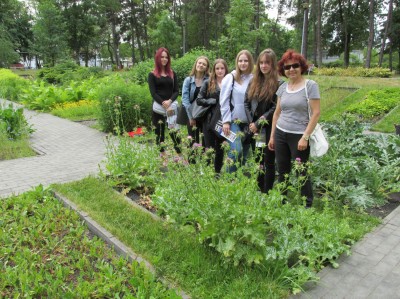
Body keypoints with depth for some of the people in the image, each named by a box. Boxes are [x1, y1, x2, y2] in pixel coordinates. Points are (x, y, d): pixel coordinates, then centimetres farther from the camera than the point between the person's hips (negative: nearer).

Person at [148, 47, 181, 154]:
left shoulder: (172, 74, 12)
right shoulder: (152, 74, 4)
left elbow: (176, 91, 6)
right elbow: (153, 93, -5)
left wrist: (169, 101, -14)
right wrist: (164, 104, -17)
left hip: (171, 107, 1)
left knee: (174, 132, -7)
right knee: (159, 133, 3)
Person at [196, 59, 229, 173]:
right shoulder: (208, 83, 2)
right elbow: (199, 100, -1)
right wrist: (213, 101, -12)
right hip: (210, 120, -1)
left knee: (220, 149, 11)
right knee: (209, 148, 5)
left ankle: (217, 173, 25)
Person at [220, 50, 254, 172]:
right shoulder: (230, 78, -3)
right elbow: (224, 101, -4)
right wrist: (226, 121, -9)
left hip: (248, 122, 4)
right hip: (233, 121, -3)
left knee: (244, 153, 9)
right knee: (236, 150, -15)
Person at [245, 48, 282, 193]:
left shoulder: (278, 84, -7)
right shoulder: (253, 82, 11)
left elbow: (275, 108, -12)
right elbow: (246, 103, 8)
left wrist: (259, 123, -14)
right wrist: (252, 122, -5)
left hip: (269, 130, -5)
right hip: (254, 129, 6)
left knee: (268, 162, 4)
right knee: (257, 162, 14)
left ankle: (267, 193, 13)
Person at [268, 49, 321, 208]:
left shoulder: (310, 85, -7)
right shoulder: (282, 87, 8)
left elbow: (316, 113, -11)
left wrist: (305, 137, -16)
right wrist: (272, 135, 11)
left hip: (299, 136, -5)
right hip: (280, 134, 5)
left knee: (300, 172, 3)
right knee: (282, 172, 13)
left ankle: (308, 205, 20)